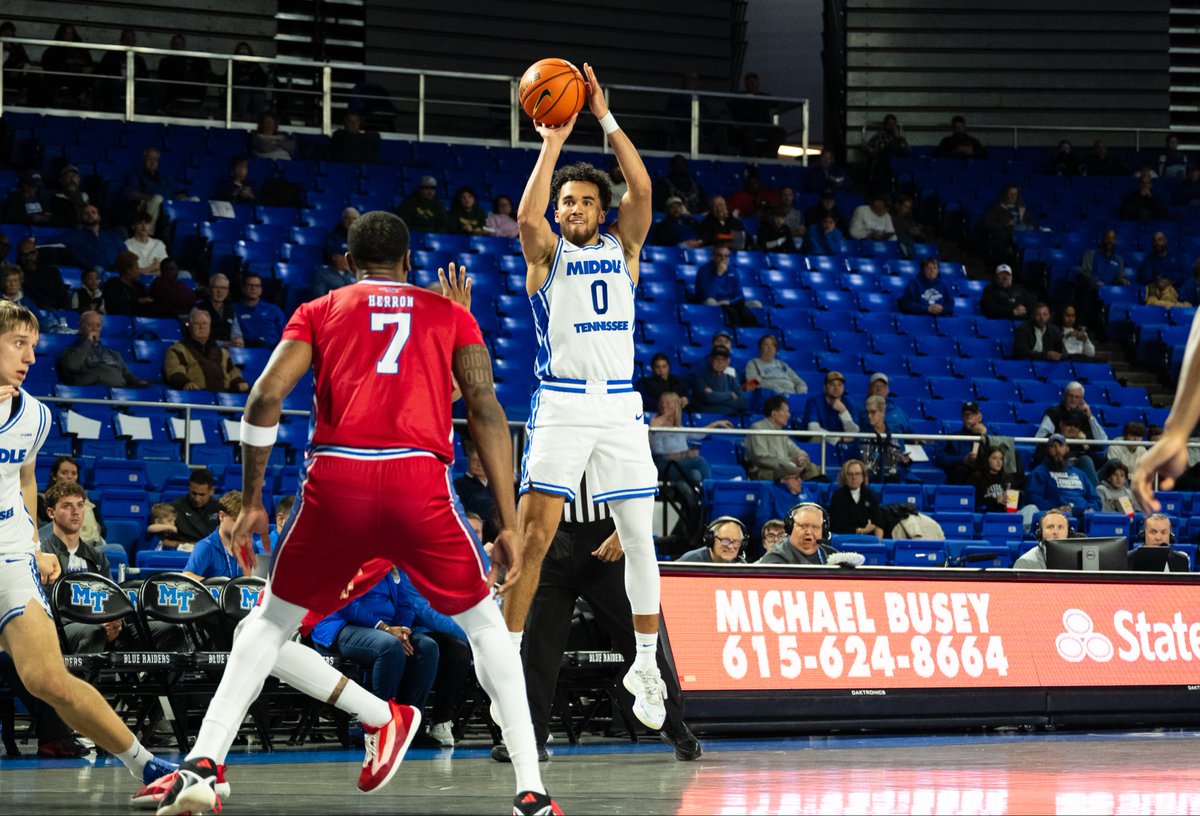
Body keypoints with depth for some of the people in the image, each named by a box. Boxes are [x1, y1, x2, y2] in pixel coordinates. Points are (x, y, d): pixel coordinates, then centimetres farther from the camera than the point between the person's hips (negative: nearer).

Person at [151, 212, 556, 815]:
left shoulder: (319, 311, 19)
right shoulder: (450, 314, 19)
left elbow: (264, 399, 5)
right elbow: (486, 410, 7)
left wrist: (250, 503, 13)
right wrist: (507, 525, 5)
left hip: (336, 479, 1)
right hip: (420, 481, 0)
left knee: (271, 621, 21)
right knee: (485, 627, 18)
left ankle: (201, 766, 7)